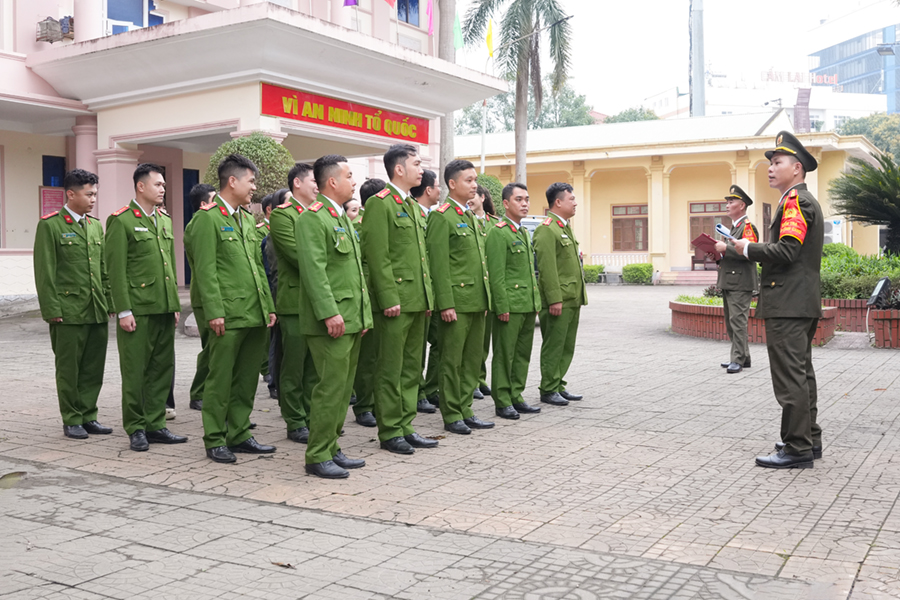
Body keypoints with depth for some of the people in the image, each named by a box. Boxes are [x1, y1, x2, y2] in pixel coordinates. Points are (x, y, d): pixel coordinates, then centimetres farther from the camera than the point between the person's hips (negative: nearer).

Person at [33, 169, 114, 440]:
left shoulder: (95, 225, 14)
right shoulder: (49, 225, -5)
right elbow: (44, 273, -8)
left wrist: (109, 303, 12)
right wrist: (52, 311, -12)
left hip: (98, 312, 6)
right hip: (68, 313, -6)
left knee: (94, 367, 9)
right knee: (69, 369, 4)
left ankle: (88, 415, 20)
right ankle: (72, 420, 14)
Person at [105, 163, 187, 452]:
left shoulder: (165, 220, 15)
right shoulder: (121, 221, -7)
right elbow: (116, 271, -10)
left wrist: (175, 304, 16)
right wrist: (123, 311, -14)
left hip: (164, 309, 7)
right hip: (137, 310, -7)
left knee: (162, 368, 10)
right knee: (135, 371, 1)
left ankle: (155, 424, 19)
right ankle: (136, 429, 11)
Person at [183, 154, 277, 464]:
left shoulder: (247, 218, 18)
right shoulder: (208, 218, -7)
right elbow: (206, 271, -12)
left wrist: (269, 306, 15)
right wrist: (215, 312, -17)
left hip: (255, 315, 8)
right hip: (229, 316, -8)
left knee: (246, 379, 12)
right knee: (220, 380, 0)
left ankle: (239, 434, 22)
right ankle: (215, 441, 10)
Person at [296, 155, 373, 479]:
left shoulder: (343, 218, 21)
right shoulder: (312, 218, -11)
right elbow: (313, 270, -19)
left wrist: (363, 313, 20)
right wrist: (330, 313, -24)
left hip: (352, 319, 10)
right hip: (332, 321, -10)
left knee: (343, 387, 12)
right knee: (331, 387, -8)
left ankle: (332, 448, 21)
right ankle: (318, 457, 1)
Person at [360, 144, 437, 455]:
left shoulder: (413, 206, 18)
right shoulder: (379, 204, -9)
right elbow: (377, 257, -15)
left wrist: (428, 296, 16)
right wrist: (389, 298, -19)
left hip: (417, 301, 9)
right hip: (396, 301, -9)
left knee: (412, 368, 13)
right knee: (391, 370, 0)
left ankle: (405, 426, 22)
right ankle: (389, 432, 8)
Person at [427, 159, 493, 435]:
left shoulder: (471, 217, 18)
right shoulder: (441, 216, -9)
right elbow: (439, 264, -14)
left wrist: (486, 298, 17)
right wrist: (446, 303, -19)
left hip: (477, 301, 8)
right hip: (456, 301, -8)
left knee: (472, 359, 12)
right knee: (452, 360, 0)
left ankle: (465, 410, 21)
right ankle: (451, 415, 8)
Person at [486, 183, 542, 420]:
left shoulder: (524, 233, 18)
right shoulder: (498, 233, -9)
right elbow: (496, 274, -14)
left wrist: (536, 302, 18)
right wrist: (502, 307, -18)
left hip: (528, 305, 9)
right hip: (510, 306, -8)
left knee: (522, 354, 12)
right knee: (504, 355, -2)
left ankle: (516, 397, 20)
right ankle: (502, 402, 5)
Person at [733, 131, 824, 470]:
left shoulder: (795, 200, -13)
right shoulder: (808, 201, 20)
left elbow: (787, 250, -23)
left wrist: (748, 249, -9)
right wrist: (754, 251, 11)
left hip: (788, 305, -11)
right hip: (802, 303, 11)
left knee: (790, 377, -8)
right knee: (801, 374, 16)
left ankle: (797, 449, -4)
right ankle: (808, 439, 25)